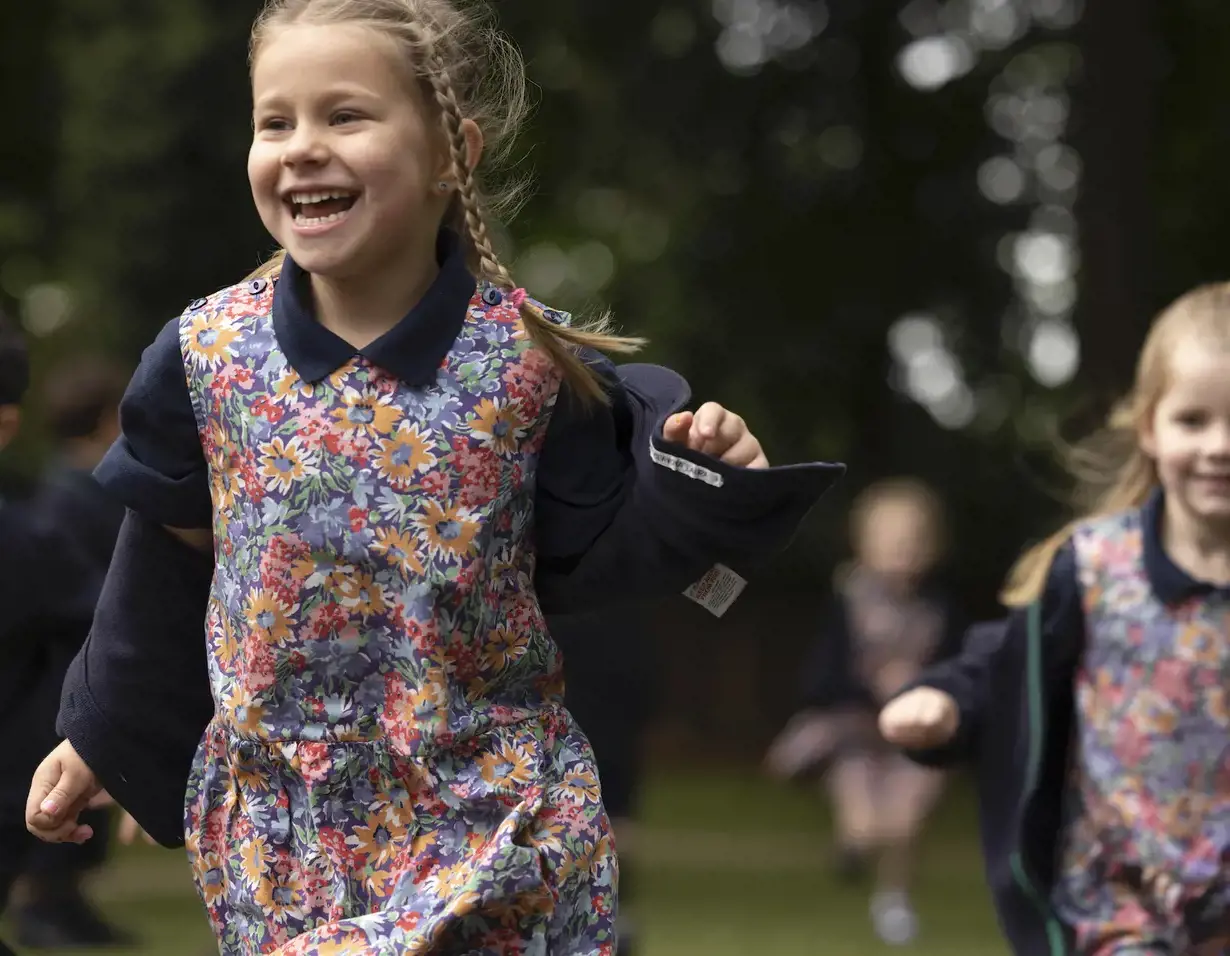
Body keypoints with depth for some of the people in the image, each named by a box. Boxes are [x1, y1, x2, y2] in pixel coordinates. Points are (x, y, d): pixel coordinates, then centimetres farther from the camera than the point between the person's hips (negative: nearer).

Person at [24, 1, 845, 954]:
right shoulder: (207, 355, -5)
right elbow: (169, 563, 8)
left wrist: (694, 481, -16)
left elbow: (585, 555, 0)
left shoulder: (531, 361, -10)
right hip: (278, 825, 2)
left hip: (495, 817, -1)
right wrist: (100, 740, 16)